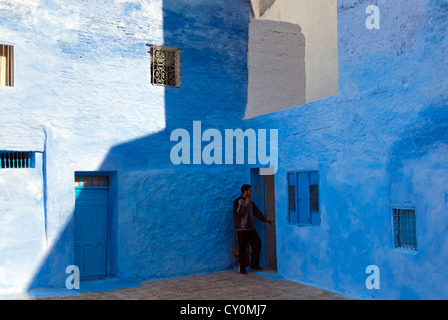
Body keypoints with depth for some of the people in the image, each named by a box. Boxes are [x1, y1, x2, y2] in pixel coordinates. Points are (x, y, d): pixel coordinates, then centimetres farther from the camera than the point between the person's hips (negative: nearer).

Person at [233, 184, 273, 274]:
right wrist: (245, 204, -26)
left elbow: (256, 212, 19)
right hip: (241, 230, -7)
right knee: (242, 249, -2)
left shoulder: (251, 201, 11)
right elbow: (240, 214, -18)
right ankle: (241, 268, 11)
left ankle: (254, 265, 13)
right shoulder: (237, 202, -10)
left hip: (250, 228, 7)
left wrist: (265, 220, 20)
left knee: (257, 243, 1)